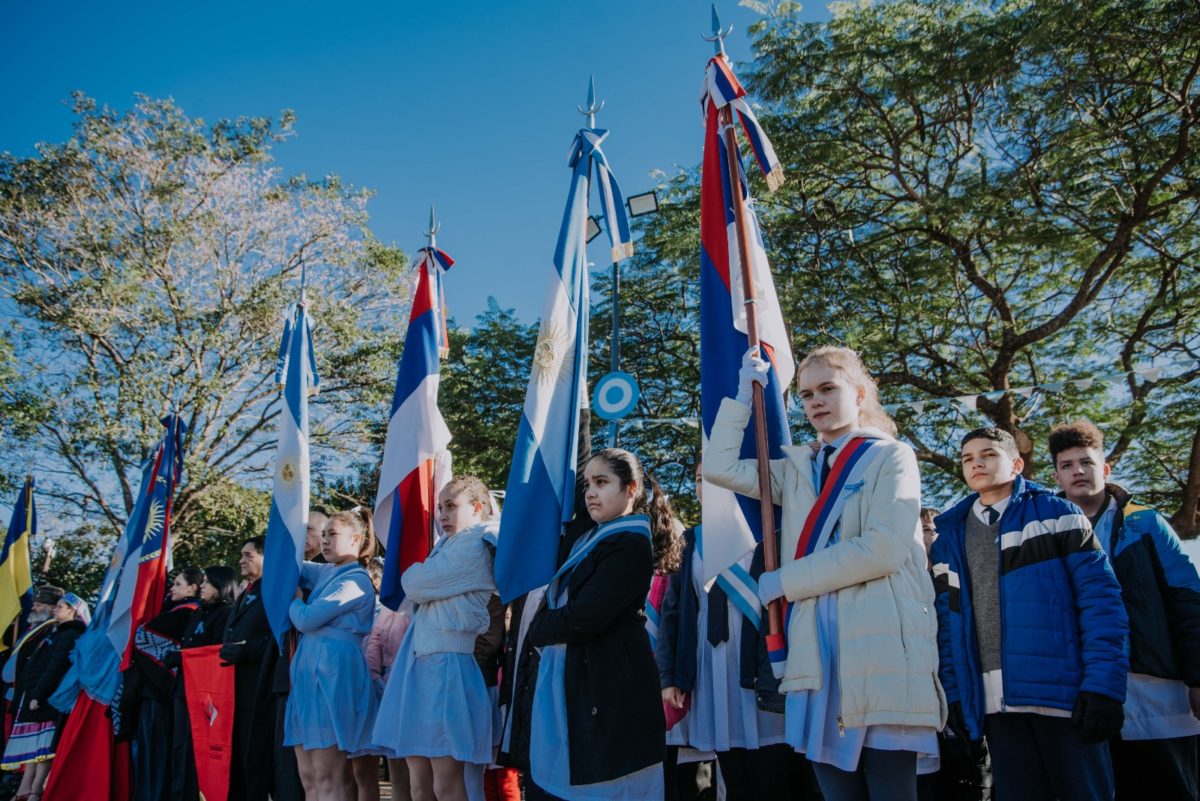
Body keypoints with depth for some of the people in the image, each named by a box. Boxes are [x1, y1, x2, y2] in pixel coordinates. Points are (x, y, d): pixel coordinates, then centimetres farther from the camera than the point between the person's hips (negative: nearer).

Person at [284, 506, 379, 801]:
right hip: (309, 672, 9)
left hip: (333, 673, -9)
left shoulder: (356, 580, -10)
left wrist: (295, 600, 5)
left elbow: (305, 619, -12)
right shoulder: (327, 573, 16)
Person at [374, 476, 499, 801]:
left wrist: (411, 573, 11)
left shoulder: (474, 546, -9)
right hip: (420, 663, 9)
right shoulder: (449, 544, 20)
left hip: (447, 664, -9)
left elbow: (414, 585, -10)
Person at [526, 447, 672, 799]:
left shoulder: (630, 544, -12)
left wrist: (538, 631, -2)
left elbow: (581, 620, -18)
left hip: (607, 687, -8)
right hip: (571, 681, 8)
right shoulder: (588, 540, 16)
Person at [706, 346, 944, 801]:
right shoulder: (797, 469, 19)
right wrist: (744, 395, 9)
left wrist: (786, 580, -7)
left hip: (882, 650, -5)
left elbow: (883, 549, -11)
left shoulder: (892, 457, 3)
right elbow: (719, 468, 11)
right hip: (818, 654, 5)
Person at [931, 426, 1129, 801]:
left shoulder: (1056, 514, 3)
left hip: (1063, 691, -3)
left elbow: (1100, 598, -5)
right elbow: (947, 619, 12)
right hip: (994, 703, 3)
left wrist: (1104, 684, -13)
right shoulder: (949, 538, 13)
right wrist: (953, 694, 4)